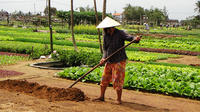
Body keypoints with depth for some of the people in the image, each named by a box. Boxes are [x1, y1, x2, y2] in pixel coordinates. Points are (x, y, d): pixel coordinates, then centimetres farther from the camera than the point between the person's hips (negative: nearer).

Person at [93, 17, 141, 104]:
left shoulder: (120, 33, -13)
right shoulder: (106, 35, 3)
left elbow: (129, 37, -28)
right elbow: (105, 48, 6)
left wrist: (135, 39, -50)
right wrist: (104, 58, -10)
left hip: (119, 61, -6)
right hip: (109, 61, 6)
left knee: (117, 81, -4)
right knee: (104, 79, 12)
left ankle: (119, 99, 11)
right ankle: (101, 97, 27)